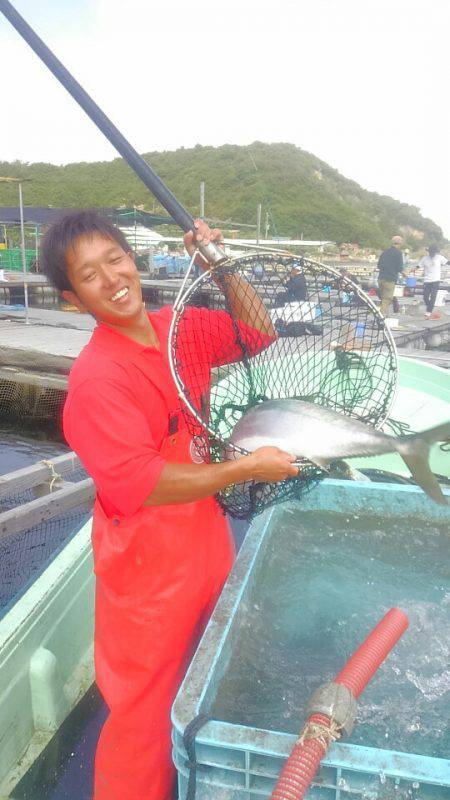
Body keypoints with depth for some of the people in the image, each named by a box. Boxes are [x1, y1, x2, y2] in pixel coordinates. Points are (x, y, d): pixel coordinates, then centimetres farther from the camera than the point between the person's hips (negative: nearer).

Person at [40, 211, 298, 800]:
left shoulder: (178, 327, -2)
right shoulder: (95, 377, -24)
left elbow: (257, 334, 11)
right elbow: (139, 485, -28)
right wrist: (247, 468, -23)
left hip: (206, 538, 8)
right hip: (149, 562, -8)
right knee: (149, 712, 14)